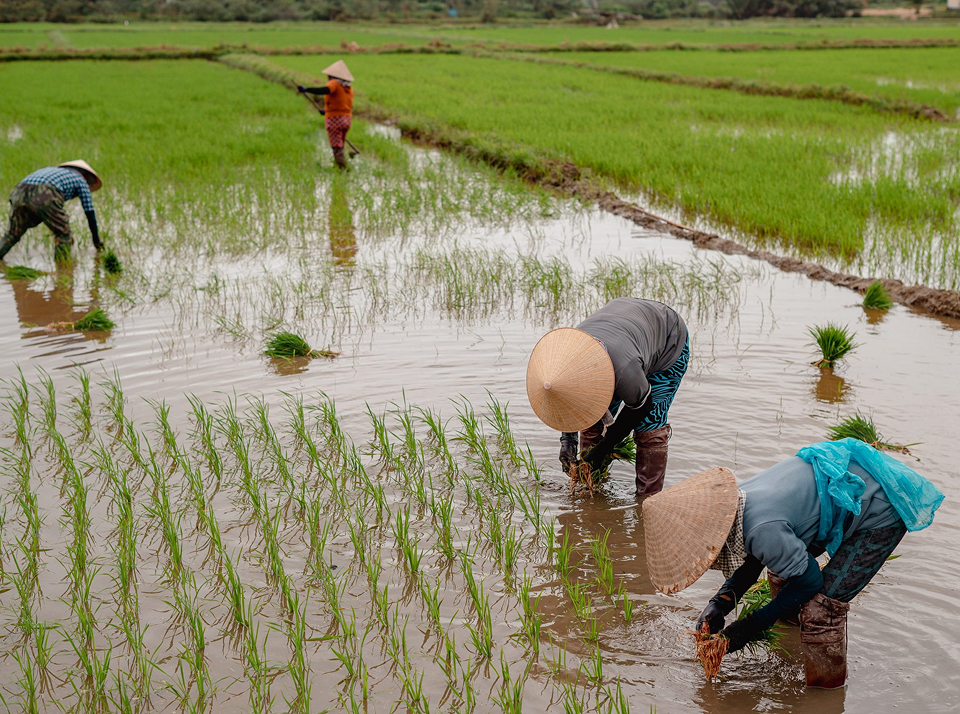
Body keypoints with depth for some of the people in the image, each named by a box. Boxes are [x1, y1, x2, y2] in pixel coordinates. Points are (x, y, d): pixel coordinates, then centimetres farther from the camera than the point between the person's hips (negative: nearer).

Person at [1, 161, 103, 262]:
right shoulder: (80, 180, 28)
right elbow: (90, 212, 27)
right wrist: (96, 239, 37)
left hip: (19, 193, 6)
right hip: (44, 197, -6)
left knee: (12, 235, 23)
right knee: (63, 236, 13)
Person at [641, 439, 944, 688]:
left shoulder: (763, 530, -35)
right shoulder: (735, 501, -9)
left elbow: (809, 580, -19)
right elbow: (753, 561, 8)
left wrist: (748, 628, -13)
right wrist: (721, 602, -8)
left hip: (882, 512, -9)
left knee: (821, 604, -11)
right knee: (780, 568, 17)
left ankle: (825, 691, 11)